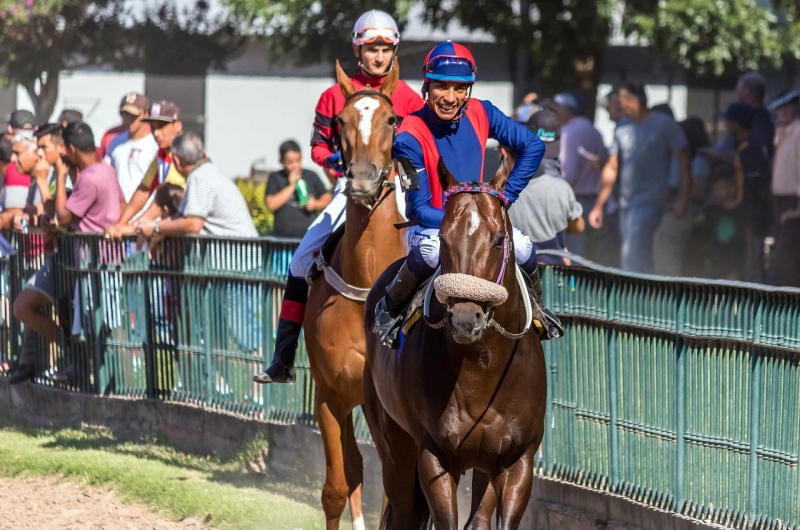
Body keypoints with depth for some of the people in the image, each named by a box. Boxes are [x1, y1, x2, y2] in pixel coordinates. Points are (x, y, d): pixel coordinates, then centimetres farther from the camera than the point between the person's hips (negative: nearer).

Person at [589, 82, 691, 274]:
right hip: (626, 203, 6)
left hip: (650, 202, -6)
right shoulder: (622, 131, 13)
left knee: (632, 256, -17)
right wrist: (598, 206, 14)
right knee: (641, 259, 10)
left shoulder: (665, 125, -4)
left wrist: (683, 199, -14)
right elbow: (611, 169, 18)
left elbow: (684, 162, -6)